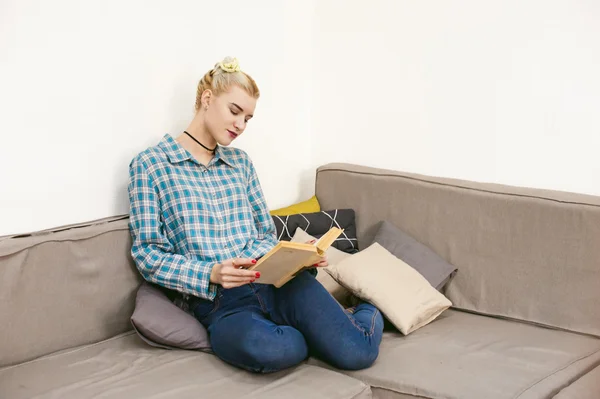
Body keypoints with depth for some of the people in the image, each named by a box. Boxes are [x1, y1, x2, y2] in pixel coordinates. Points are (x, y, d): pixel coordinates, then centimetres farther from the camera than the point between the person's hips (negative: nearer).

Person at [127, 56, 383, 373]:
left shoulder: (241, 162, 19)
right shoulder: (150, 165, 4)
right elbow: (148, 255, -1)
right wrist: (211, 274, -17)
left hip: (278, 281, 4)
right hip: (219, 302, -3)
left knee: (359, 353, -24)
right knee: (268, 349, -40)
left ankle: (366, 311, 11)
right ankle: (322, 326, -7)